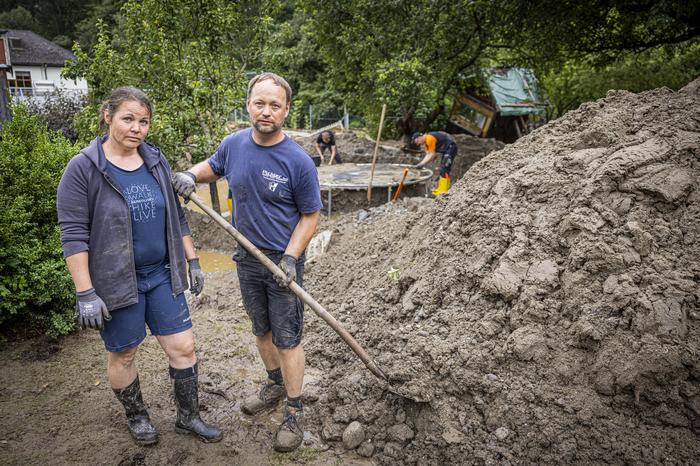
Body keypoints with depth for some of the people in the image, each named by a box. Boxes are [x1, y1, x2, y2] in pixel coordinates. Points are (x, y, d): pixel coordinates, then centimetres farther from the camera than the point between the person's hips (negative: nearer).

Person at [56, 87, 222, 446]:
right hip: (116, 282, -4)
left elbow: (176, 217, 11)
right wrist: (85, 293, -17)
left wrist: (192, 261, 10)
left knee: (183, 347, 7)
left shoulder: (156, 161, 4)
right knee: (123, 355, 13)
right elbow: (73, 236, -14)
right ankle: (136, 416, 39)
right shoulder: (84, 168, -12)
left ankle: (188, 417, 28)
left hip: (162, 275, 5)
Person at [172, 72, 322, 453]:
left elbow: (310, 215, -10)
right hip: (247, 258, 5)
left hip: (283, 260, -5)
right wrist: (190, 175, -4)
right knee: (261, 330, 21)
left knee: (287, 339, 4)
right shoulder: (234, 144, -4)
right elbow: (212, 166, 18)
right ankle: (275, 386, 43)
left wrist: (290, 257, -19)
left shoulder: (298, 162, -19)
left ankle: (294, 412, 21)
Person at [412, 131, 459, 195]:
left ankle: (443, 191, -11)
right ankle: (441, 189, 24)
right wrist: (420, 164, -6)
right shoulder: (426, 141, 8)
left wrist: (422, 164, -19)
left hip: (451, 147, -11)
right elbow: (428, 155, 5)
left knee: (444, 169, -13)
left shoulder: (429, 139, -22)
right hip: (446, 149, 11)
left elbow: (432, 155, -22)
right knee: (443, 169, 16)